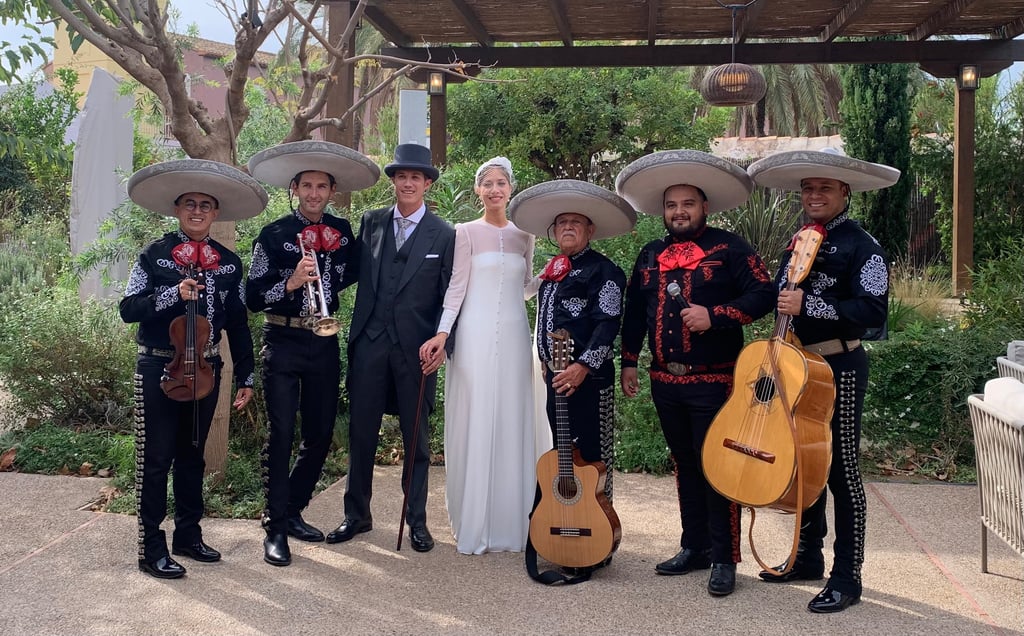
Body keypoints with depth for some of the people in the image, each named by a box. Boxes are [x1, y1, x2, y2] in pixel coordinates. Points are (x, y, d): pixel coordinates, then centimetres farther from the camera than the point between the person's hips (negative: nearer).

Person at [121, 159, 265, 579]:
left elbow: (238, 324, 8)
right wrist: (173, 294, -23)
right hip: (159, 369, -4)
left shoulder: (229, 263, 5)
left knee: (192, 456, 15)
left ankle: (188, 536, 27)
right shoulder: (155, 255, -4)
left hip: (204, 370, 4)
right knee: (155, 459, 0)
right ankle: (151, 549, 8)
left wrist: (245, 377, 6)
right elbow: (128, 309, -8)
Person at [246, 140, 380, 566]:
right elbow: (253, 297, -10)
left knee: (320, 433, 10)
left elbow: (351, 276, 23)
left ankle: (294, 510, 28)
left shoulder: (342, 231, 6)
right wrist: (292, 282, -23)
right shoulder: (274, 235, -6)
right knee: (281, 433, -4)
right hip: (284, 342, -4)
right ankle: (275, 527, 6)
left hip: (325, 342, 5)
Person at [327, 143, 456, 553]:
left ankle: (417, 520, 20)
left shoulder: (444, 235, 0)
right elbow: (356, 276, 9)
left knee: (416, 437, 8)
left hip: (416, 348, -2)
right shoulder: (371, 222, 8)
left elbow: (449, 297, -1)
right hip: (370, 344, 2)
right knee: (360, 432, 9)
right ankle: (357, 515, 23)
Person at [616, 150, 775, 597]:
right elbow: (634, 312, 18)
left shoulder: (729, 248, -3)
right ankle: (694, 548, 25)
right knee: (685, 465, 14)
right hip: (665, 380, 5)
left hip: (713, 381, -5)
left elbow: (762, 296, -9)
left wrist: (715, 316, -20)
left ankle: (724, 559, 8)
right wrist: (628, 362, 14)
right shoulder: (651, 255, 13)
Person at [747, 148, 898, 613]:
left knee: (841, 470, -1)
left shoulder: (861, 245, -10)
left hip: (839, 368, -8)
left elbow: (874, 312, -21)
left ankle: (847, 578, 9)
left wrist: (808, 305, -25)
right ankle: (808, 557, 30)